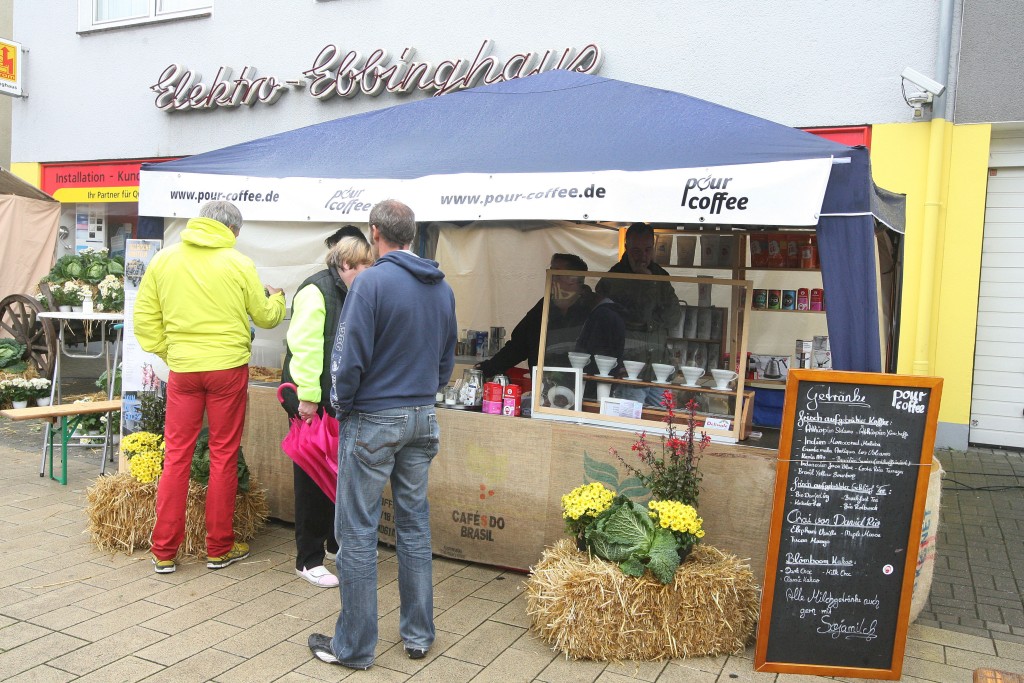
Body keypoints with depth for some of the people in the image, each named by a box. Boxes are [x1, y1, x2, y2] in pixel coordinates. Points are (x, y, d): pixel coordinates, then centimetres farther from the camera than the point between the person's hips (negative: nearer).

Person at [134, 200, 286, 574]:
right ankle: (219, 548, 17)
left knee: (176, 455, 10)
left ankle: (164, 551, 16)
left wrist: (166, 351, 14)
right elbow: (266, 317, 5)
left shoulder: (163, 260, 3)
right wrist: (277, 298, 25)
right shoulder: (239, 263, -6)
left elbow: (144, 318, 5)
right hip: (228, 367, -2)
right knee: (224, 456, 7)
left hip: (182, 370, 3)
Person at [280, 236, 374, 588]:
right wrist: (307, 397, -23)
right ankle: (309, 559, 12)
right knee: (313, 476, 0)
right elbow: (305, 347, -21)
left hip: (336, 400, 9)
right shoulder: (316, 290, -15)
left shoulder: (349, 295, 13)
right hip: (312, 400, -8)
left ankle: (337, 543, 32)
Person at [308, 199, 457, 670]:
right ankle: (418, 635, 25)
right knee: (415, 525, 15)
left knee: (358, 533, 4)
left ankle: (354, 646, 14)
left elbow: (351, 357, -16)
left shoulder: (372, 282, -14)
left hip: (372, 420, -6)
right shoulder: (442, 289, 6)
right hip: (423, 419, 7)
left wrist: (342, 403, 0)